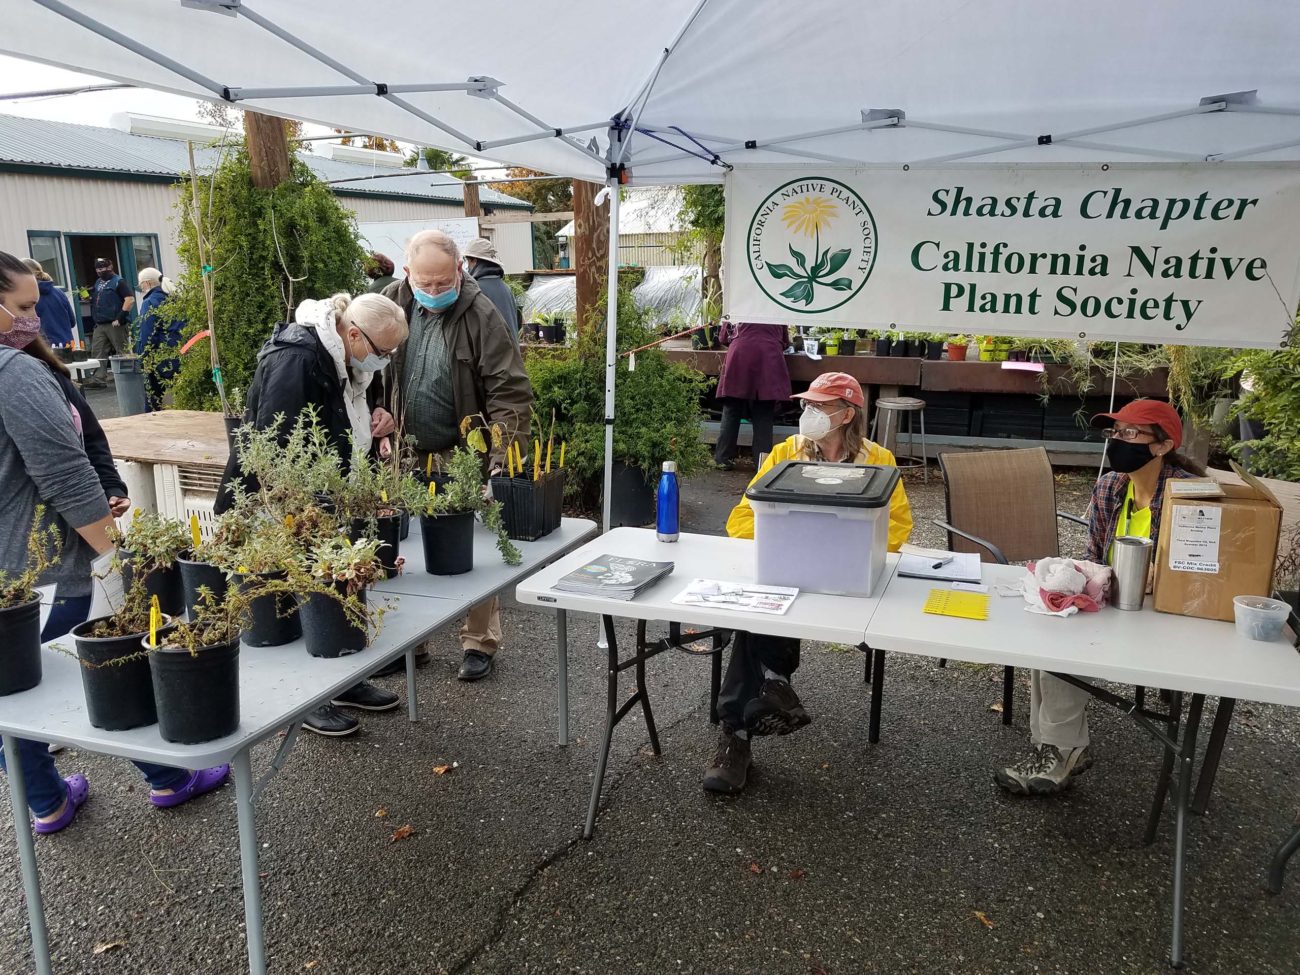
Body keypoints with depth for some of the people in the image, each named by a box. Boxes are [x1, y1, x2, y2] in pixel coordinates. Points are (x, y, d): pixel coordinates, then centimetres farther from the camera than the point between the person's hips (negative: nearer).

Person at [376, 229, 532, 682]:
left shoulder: (481, 316, -14)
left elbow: (510, 393, -18)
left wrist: (501, 460, -27)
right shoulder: (392, 303, -2)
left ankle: (479, 642, 20)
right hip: (406, 455, 4)